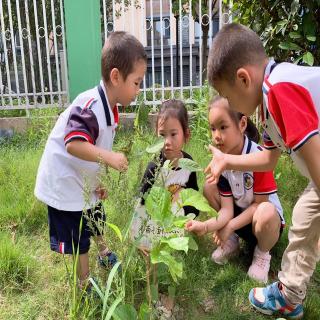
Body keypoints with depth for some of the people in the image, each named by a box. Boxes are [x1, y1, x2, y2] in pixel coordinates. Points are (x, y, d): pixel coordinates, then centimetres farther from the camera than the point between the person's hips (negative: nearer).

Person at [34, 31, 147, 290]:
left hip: (85, 181, 9)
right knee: (79, 239, 7)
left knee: (97, 220, 29)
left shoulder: (110, 108, 0)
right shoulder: (89, 106, -30)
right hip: (65, 185, -9)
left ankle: (105, 255, 56)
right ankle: (85, 285, 30)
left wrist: (97, 182, 10)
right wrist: (108, 157, -50)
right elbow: (74, 144, -42)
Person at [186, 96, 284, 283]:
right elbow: (227, 209, -15)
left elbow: (259, 203, -19)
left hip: (268, 221, -5)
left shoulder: (259, 156, -26)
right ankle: (232, 242, 4)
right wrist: (206, 226, -33)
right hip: (241, 213, 5)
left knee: (265, 213, -39)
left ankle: (262, 254, -4)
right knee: (209, 188, -14)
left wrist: (229, 227, -21)